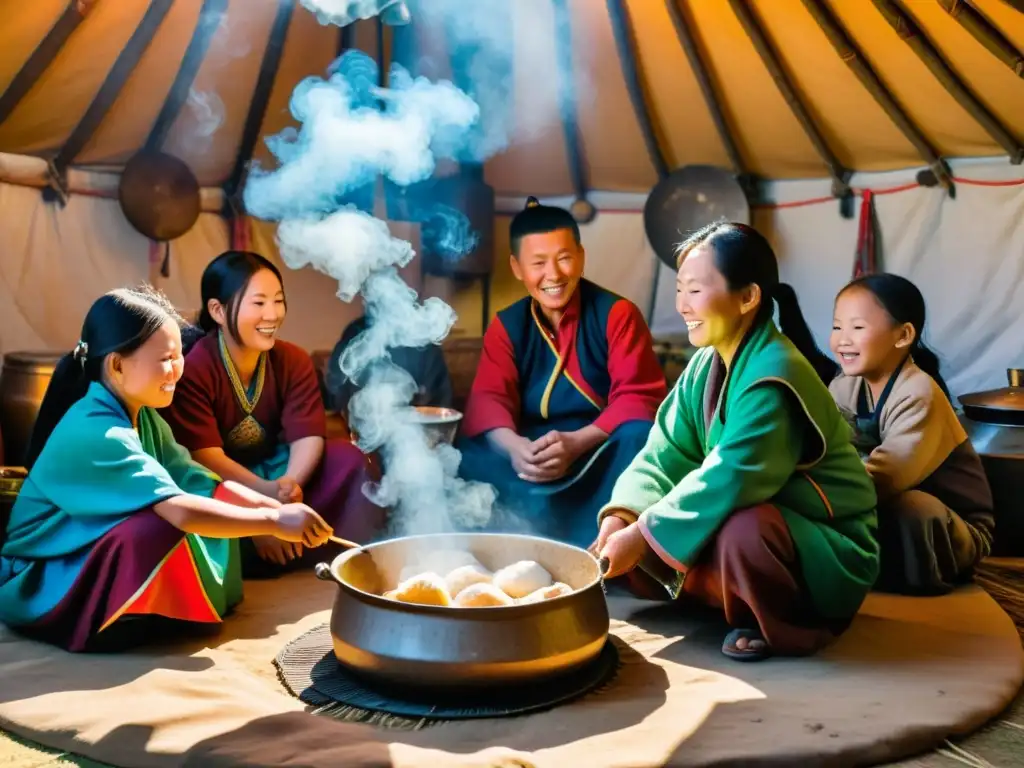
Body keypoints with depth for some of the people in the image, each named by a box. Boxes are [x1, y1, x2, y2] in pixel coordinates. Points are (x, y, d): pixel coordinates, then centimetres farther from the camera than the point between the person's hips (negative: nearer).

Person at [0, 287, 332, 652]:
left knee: (215, 507, -7)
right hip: (41, 582, -8)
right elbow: (179, 510, -37)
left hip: (97, 553, 8)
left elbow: (198, 480, -4)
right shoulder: (96, 434, -29)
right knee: (167, 528, -32)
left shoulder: (140, 415, 0)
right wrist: (273, 522, -34)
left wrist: (274, 508, -18)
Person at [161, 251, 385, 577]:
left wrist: (289, 484, -38)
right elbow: (205, 455, -26)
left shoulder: (294, 361, -5)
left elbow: (308, 437, -15)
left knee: (348, 459, -19)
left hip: (275, 468, 4)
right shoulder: (193, 369, -20)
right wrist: (268, 492, -43)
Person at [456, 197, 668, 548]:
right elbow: (488, 399, -5)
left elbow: (637, 397, -11)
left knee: (638, 437, -35)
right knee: (467, 455, -25)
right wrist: (514, 447, -29)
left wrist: (576, 442, -28)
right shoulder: (506, 326, 7)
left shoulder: (617, 314, -2)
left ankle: (589, 543, -31)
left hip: (601, 451, -2)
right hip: (533, 455, 2)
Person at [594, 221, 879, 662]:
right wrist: (622, 518, -20)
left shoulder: (773, 376, -25)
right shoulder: (706, 365, 1)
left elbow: (730, 481, -34)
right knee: (627, 524, -3)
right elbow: (664, 454, -3)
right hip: (748, 527, 8)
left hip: (825, 554, -8)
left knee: (745, 531, -39)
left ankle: (788, 627, -9)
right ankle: (740, 602, 8)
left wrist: (642, 535, -30)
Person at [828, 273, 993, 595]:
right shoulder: (846, 387, -2)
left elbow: (883, 478, -38)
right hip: (892, 511, 6)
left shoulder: (918, 395, -25)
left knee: (908, 509, -38)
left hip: (953, 528, -5)